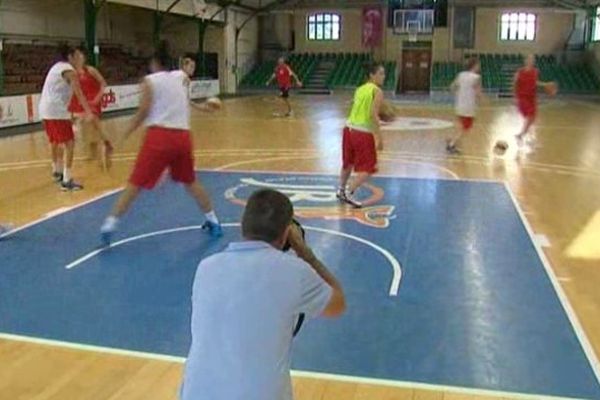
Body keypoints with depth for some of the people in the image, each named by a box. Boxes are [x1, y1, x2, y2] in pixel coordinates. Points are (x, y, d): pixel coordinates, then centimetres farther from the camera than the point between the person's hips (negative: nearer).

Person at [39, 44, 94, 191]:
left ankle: (57, 171, 45)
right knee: (69, 144, -9)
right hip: (57, 111, -10)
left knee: (55, 142, 26)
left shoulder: (56, 67, 21)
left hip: (45, 110, 10)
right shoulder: (69, 70, -7)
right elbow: (79, 93, -14)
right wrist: (88, 111, -16)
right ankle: (67, 180, -15)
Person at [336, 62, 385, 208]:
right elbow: (373, 115, -17)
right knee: (368, 169, 3)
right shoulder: (377, 91, -8)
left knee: (348, 163, 25)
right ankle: (349, 193, -5)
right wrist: (379, 137, -17)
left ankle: (341, 190, 39)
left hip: (350, 129, 8)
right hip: (363, 133, -8)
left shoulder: (359, 89, 15)